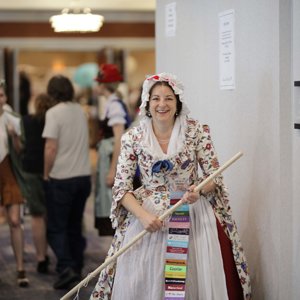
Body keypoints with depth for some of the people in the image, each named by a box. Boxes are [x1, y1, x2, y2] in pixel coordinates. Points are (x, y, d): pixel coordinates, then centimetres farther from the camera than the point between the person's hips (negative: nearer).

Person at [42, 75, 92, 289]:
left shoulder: (54, 113, -12)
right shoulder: (80, 111, 7)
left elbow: (51, 147, -16)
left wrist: (46, 174, -6)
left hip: (61, 178, -6)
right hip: (84, 175, 6)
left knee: (56, 228, 2)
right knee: (75, 226, 16)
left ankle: (66, 268, -12)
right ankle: (76, 269, 21)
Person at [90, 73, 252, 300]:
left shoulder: (197, 132, -2)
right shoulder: (133, 138, -1)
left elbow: (214, 177, 1)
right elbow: (121, 187, -2)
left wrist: (199, 190, -20)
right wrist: (143, 215, -18)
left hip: (192, 216, 0)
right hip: (147, 217, 1)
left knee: (198, 282, -7)